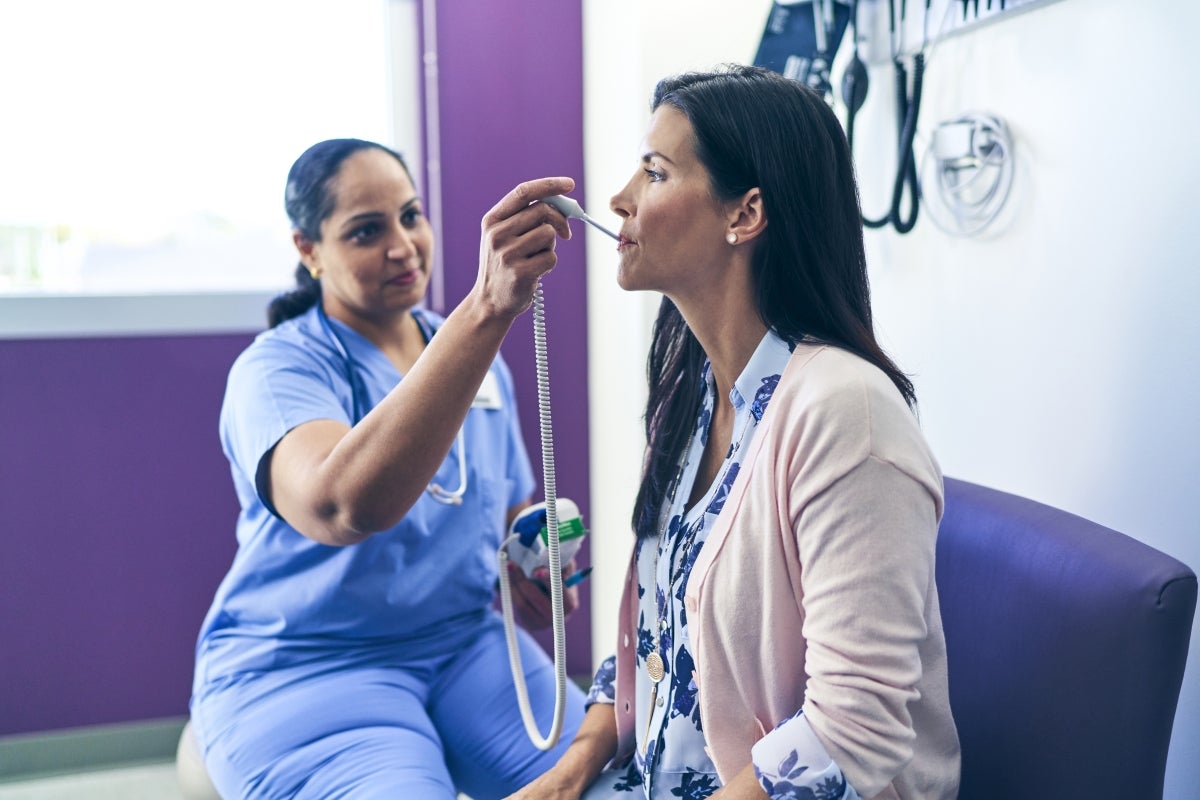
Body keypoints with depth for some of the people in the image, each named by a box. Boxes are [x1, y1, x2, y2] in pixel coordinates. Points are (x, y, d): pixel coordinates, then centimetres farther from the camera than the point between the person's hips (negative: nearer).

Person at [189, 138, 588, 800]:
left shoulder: (473, 355, 6)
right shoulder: (276, 369, -13)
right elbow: (343, 506, -36)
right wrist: (487, 309, -42)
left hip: (464, 646, 5)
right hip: (300, 669, -4)